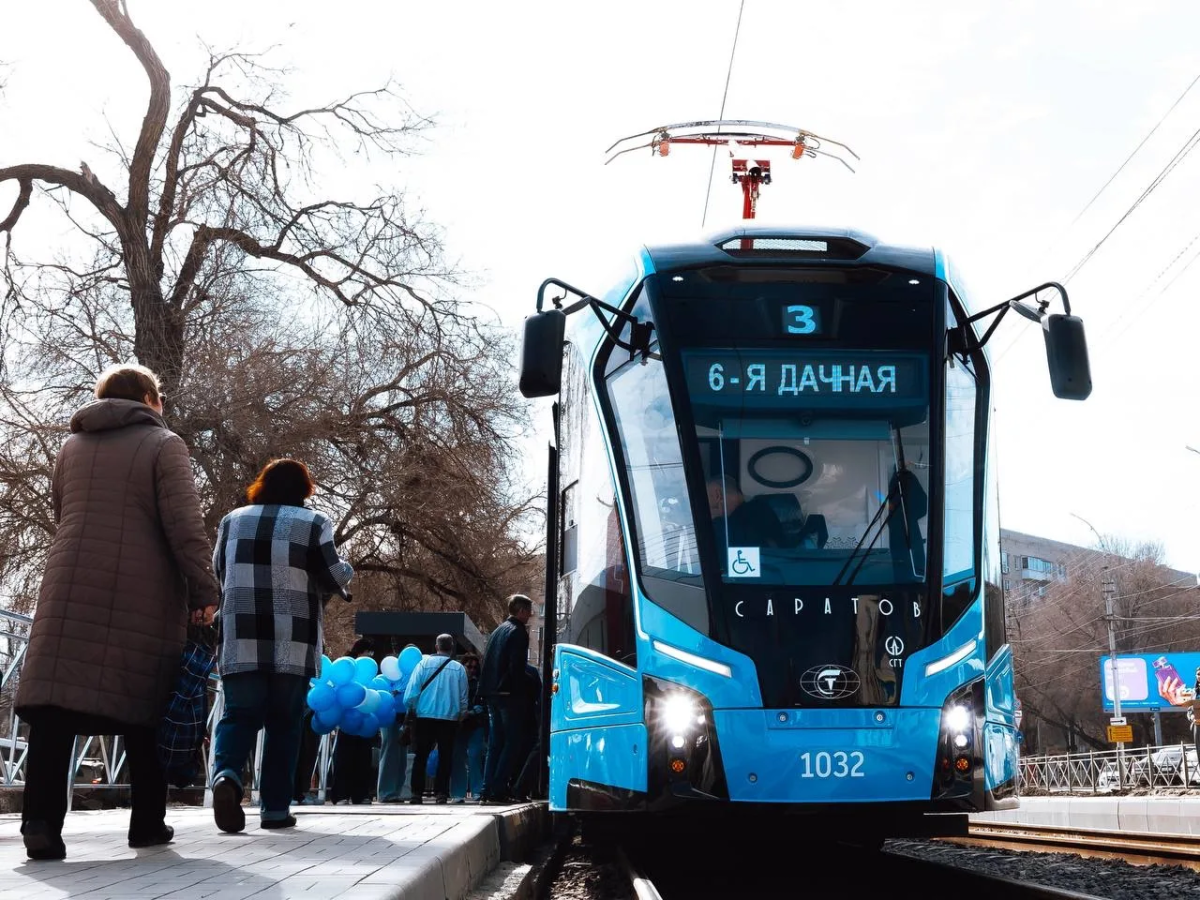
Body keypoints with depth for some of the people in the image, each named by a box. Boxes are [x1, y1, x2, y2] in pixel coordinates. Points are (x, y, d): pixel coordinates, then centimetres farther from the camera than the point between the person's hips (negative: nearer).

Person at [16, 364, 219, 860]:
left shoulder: (72, 447, 17)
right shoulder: (163, 444, 1)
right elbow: (184, 525, -8)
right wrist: (203, 590, -7)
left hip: (71, 591, 3)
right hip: (145, 596, -3)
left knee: (56, 705, -5)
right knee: (144, 709, 8)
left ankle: (41, 821, -18)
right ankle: (148, 823, 12)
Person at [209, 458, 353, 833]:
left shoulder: (232, 521, 12)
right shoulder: (313, 523, 0)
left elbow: (219, 573, 22)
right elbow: (334, 579, -4)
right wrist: (345, 570, 19)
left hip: (240, 641, 2)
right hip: (293, 644, -2)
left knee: (239, 715, 5)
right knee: (284, 722, 8)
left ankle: (226, 773, -24)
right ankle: (276, 808, 7)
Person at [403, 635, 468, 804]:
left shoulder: (424, 663, -4)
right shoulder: (459, 668, 0)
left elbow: (412, 691, -7)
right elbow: (463, 698, 6)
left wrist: (411, 707, 10)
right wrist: (462, 714, 21)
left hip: (425, 716, 0)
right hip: (450, 718, 0)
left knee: (421, 756, 8)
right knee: (445, 757, 7)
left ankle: (417, 793, 5)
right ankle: (441, 793, 2)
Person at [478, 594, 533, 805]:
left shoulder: (497, 631, 18)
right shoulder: (518, 632, -9)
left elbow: (485, 663, 17)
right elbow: (517, 668, -16)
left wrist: (486, 691, 17)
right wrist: (520, 696, -13)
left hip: (493, 694, 9)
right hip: (509, 694, -8)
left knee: (495, 743, 11)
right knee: (512, 742, -5)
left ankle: (487, 790, 7)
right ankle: (498, 790, -10)